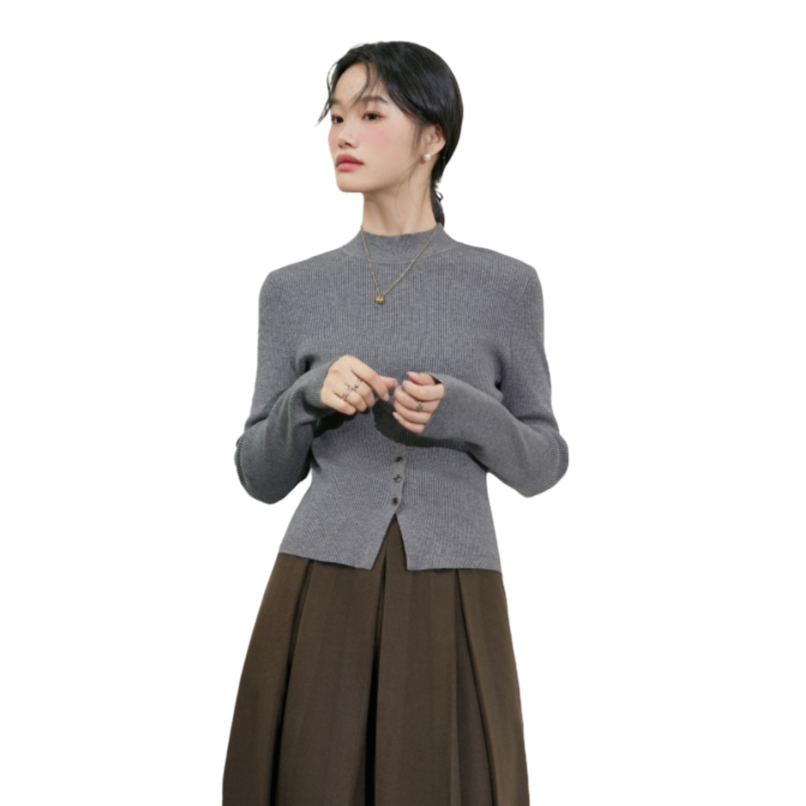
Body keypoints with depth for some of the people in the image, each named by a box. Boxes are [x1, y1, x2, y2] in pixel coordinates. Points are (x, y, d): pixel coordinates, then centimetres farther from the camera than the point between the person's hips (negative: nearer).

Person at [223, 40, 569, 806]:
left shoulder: (506, 285, 3)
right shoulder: (294, 290, 6)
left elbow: (542, 462, 7)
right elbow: (261, 474, 8)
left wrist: (462, 414, -13)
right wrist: (312, 396, -12)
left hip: (449, 614, -1)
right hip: (321, 606, 1)